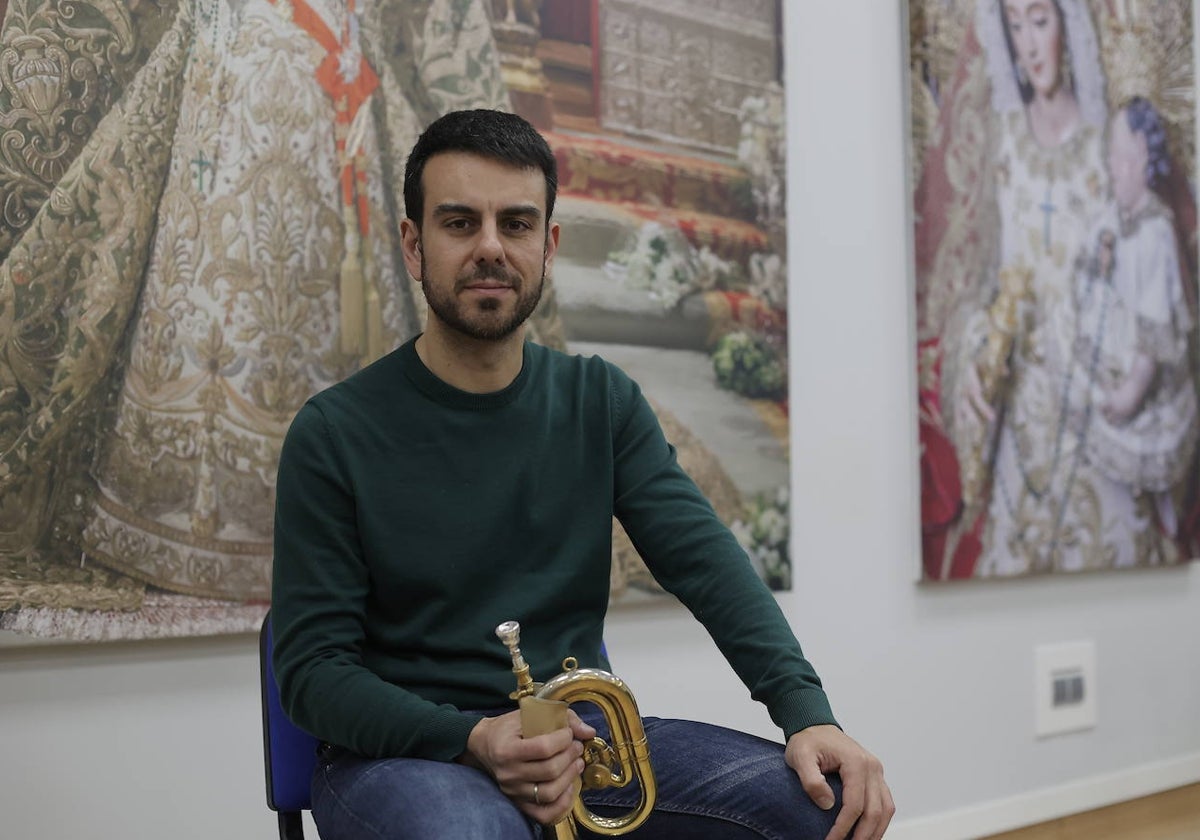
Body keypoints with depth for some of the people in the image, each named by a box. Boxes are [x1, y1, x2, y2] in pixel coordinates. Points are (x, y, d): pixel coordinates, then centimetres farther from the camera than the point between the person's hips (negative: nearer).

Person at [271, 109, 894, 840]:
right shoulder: (334, 434, -6)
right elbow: (313, 666, -8)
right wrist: (474, 739, -25)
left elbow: (706, 562, -5)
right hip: (406, 749, -4)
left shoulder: (602, 403, 6)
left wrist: (807, 713, -22)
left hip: (578, 732, 5)